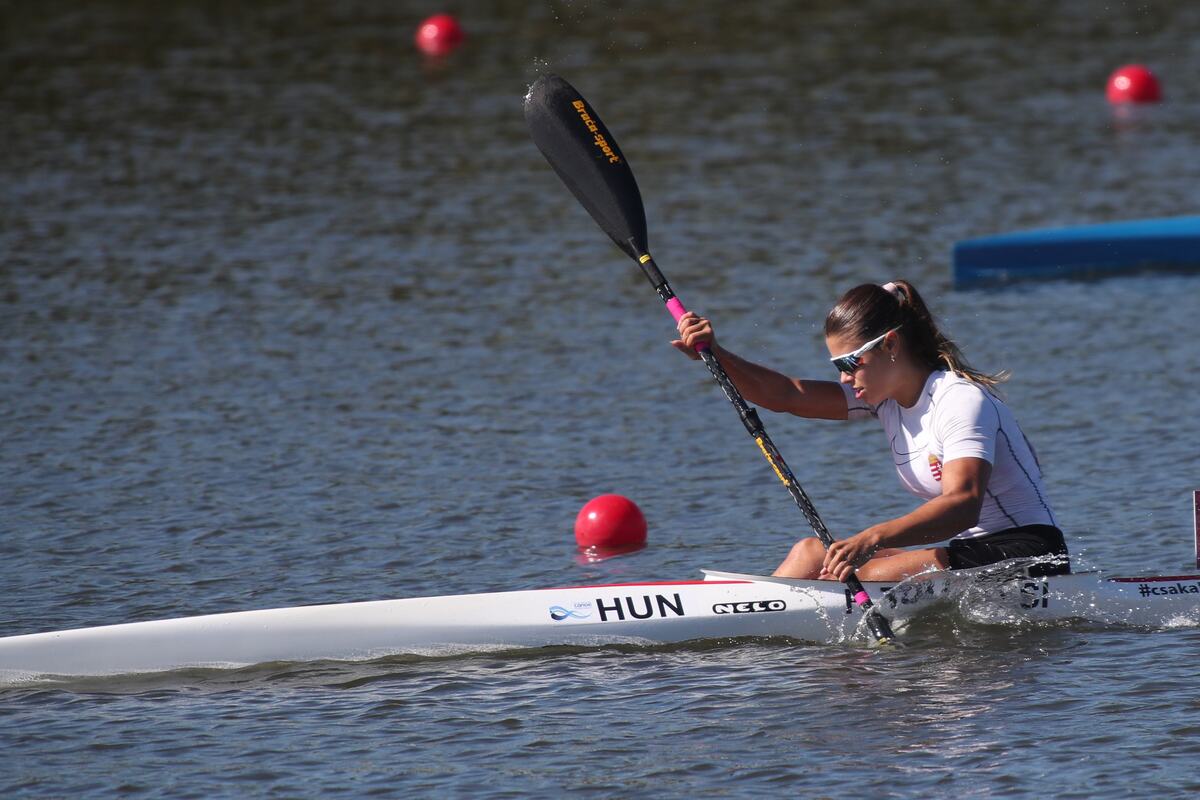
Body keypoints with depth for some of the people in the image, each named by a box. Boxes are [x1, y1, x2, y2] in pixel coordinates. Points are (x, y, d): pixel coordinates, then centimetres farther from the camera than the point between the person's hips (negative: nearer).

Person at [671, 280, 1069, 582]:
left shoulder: (961, 400, -19)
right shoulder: (885, 393, 8)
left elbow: (964, 504, -34)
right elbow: (786, 395, 2)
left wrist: (873, 538, -47)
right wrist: (715, 355, -14)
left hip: (1029, 556, -9)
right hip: (973, 553, 9)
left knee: (867, 577, -27)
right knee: (812, 553, -3)